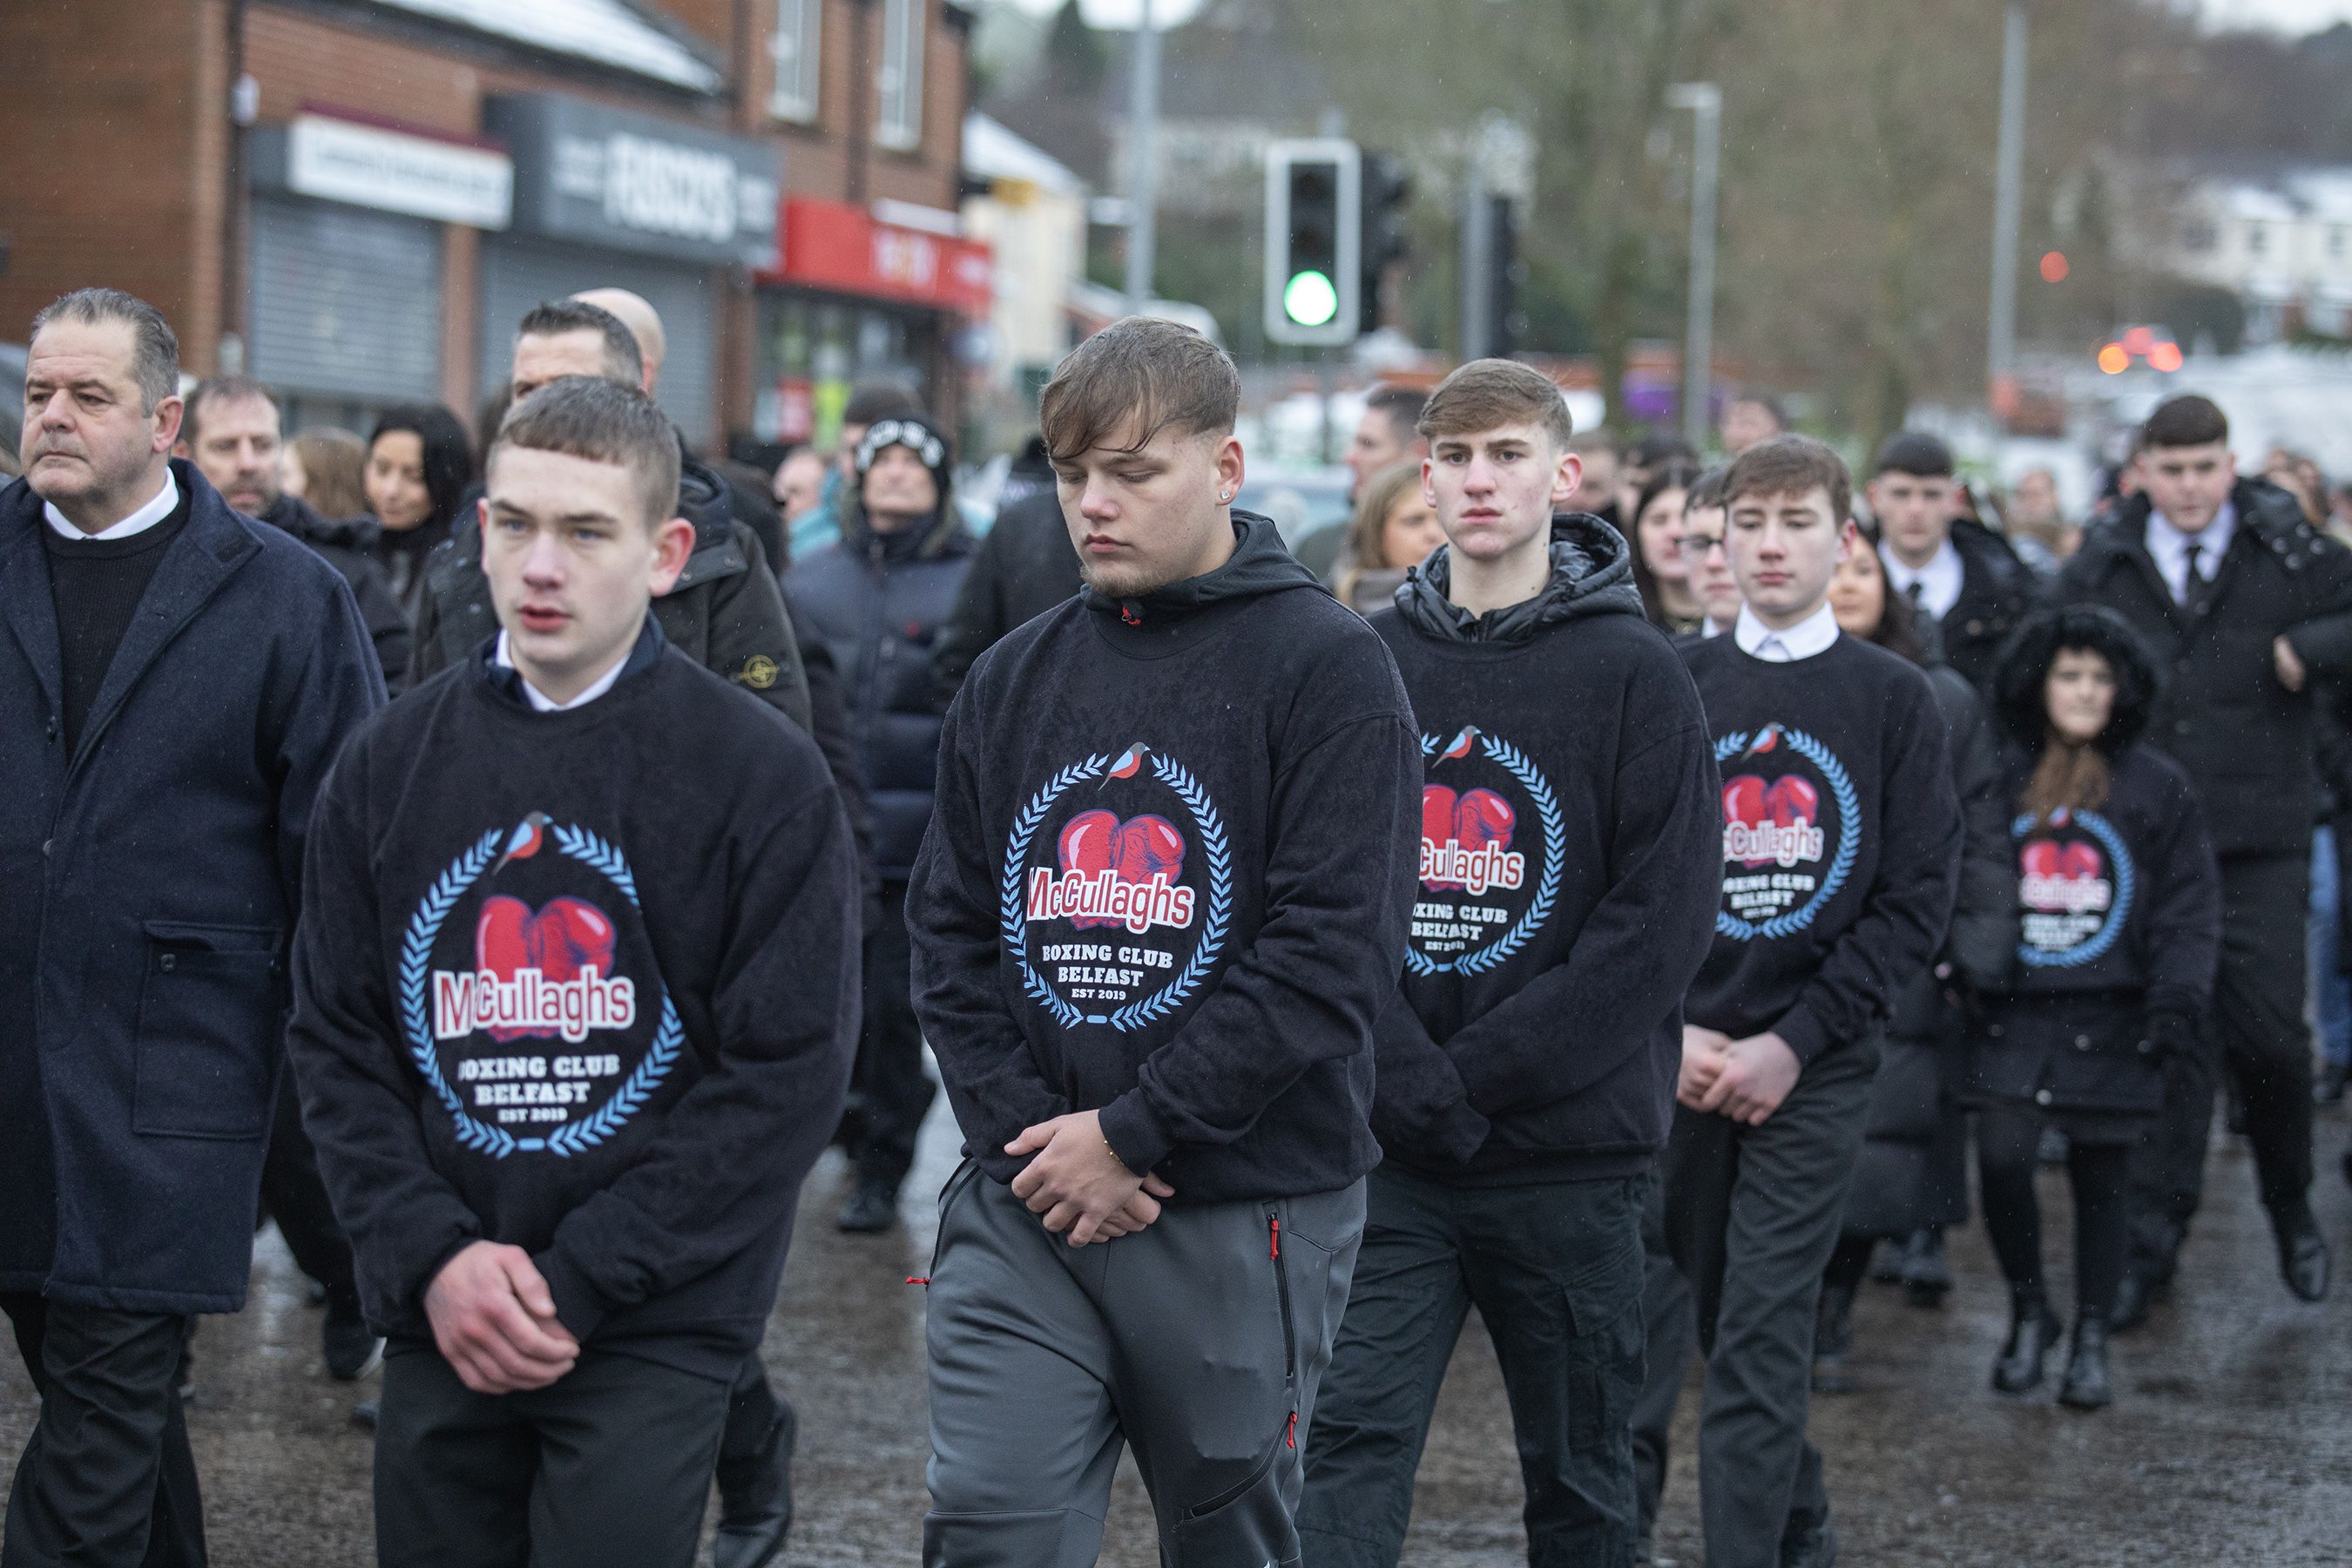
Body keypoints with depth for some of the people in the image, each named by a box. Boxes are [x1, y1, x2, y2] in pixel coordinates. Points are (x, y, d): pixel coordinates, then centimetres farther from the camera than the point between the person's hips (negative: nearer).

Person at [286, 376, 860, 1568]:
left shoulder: (764, 775, -7)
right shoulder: (390, 764, 5)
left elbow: (789, 1072, -10)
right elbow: (336, 1041, 5)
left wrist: (575, 1280, -14)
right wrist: (433, 1255, -10)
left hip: (654, 1333, -3)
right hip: (435, 1326, 4)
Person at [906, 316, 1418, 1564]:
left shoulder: (1329, 670, -6)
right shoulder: (1012, 680, 11)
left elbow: (1333, 954, -14)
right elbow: (948, 932, 9)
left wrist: (1130, 1132, -15)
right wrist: (1023, 1130, -7)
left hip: (1247, 1219, -3)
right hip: (1021, 1212, 3)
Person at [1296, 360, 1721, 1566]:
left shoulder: (1635, 674, -3)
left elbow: (1660, 923, -10)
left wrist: (1471, 1077, -15)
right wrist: (1405, 1076, -12)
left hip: (1571, 1159, -2)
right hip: (1386, 1159, 2)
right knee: (1350, 1446, -7)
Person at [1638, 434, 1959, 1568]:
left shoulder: (1892, 699, 2)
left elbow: (1917, 902, -2)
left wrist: (1793, 1042, -10)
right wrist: (1669, 1028, -8)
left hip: (1812, 1070, -2)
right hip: (1672, 1063, 2)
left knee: (1760, 1341, -6)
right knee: (1712, 1311, 8)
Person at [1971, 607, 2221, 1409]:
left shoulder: (2155, 786, 4)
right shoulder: (2000, 780, 8)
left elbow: (2190, 907, 3)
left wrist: (2177, 999, -8)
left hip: (2110, 1019, -1)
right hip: (2013, 1012, 1)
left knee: (2099, 1177, 4)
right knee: (2001, 1157, -12)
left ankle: (2092, 1342, 18)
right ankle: (2027, 1311, 10)